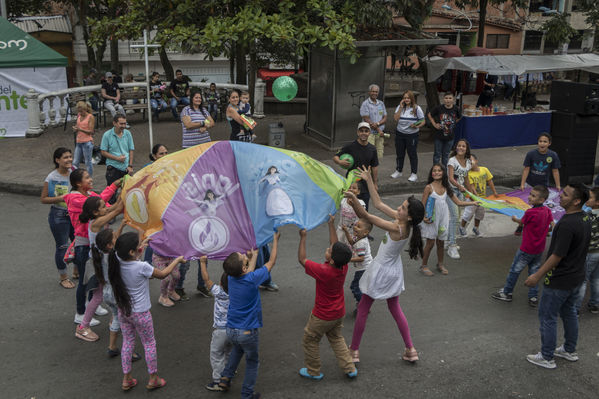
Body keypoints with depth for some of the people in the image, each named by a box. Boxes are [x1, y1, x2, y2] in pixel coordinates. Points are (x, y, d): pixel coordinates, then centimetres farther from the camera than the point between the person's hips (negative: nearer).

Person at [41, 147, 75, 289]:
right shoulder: (52, 178, -14)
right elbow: (43, 199, -10)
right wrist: (59, 198, -23)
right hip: (59, 216, -5)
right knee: (62, 246, 4)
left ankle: (77, 271, 36)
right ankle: (63, 278, 22)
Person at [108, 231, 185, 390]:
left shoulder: (118, 262, -14)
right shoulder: (142, 267, -29)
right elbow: (162, 274, -11)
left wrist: (139, 251, 15)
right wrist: (177, 260, 1)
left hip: (123, 310, 5)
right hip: (140, 313, -5)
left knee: (127, 342, 21)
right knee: (149, 344, 15)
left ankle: (126, 379, 33)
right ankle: (153, 379, 29)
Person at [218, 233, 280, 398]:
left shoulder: (231, 278, -9)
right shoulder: (252, 279, -25)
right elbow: (271, 262, -11)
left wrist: (254, 254, 28)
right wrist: (275, 240, 2)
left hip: (230, 330, 5)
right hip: (248, 332, -5)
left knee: (238, 349, 35)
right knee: (252, 362, 17)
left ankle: (226, 377, 27)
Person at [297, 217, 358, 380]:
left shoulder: (323, 271, -35)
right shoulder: (343, 266, -17)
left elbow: (302, 259, -23)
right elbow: (335, 244, -1)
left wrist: (303, 237, -17)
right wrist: (331, 224, 2)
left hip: (322, 316, -6)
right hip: (338, 313, 6)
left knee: (309, 341, 17)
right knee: (336, 338, 28)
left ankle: (313, 371, 33)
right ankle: (350, 368, 30)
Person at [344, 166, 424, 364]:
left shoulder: (396, 228, -32)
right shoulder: (403, 221, -9)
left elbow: (366, 216, -36)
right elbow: (379, 204, 1)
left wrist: (353, 199, -46)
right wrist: (369, 180, 3)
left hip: (381, 271, -9)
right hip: (394, 271, 9)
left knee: (362, 310, 9)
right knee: (395, 308, 23)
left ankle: (354, 350, 23)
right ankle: (410, 349, 29)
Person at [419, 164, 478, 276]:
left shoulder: (446, 188, 3)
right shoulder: (429, 187, -10)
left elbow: (458, 202, 7)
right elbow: (423, 204, -10)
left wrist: (474, 203, 0)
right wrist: (424, 217, -24)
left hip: (443, 219, 4)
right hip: (431, 219, -4)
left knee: (441, 242, 13)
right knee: (430, 243, 0)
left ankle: (440, 264, 32)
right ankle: (424, 266, 15)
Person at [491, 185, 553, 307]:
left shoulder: (530, 212, -23)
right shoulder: (547, 211, -6)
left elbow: (522, 222, -4)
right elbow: (553, 226, -1)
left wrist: (515, 219, 16)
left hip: (527, 249, -6)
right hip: (540, 249, 6)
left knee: (515, 270, 10)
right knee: (534, 272, 17)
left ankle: (506, 293, 23)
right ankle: (533, 297, 21)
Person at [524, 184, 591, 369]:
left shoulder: (567, 224, -30)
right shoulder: (585, 218, 0)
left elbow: (557, 256, -26)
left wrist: (537, 276, -17)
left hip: (560, 281, -9)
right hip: (576, 276, 9)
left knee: (547, 316, 5)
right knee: (569, 312, 23)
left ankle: (547, 358, 16)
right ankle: (570, 350, 38)